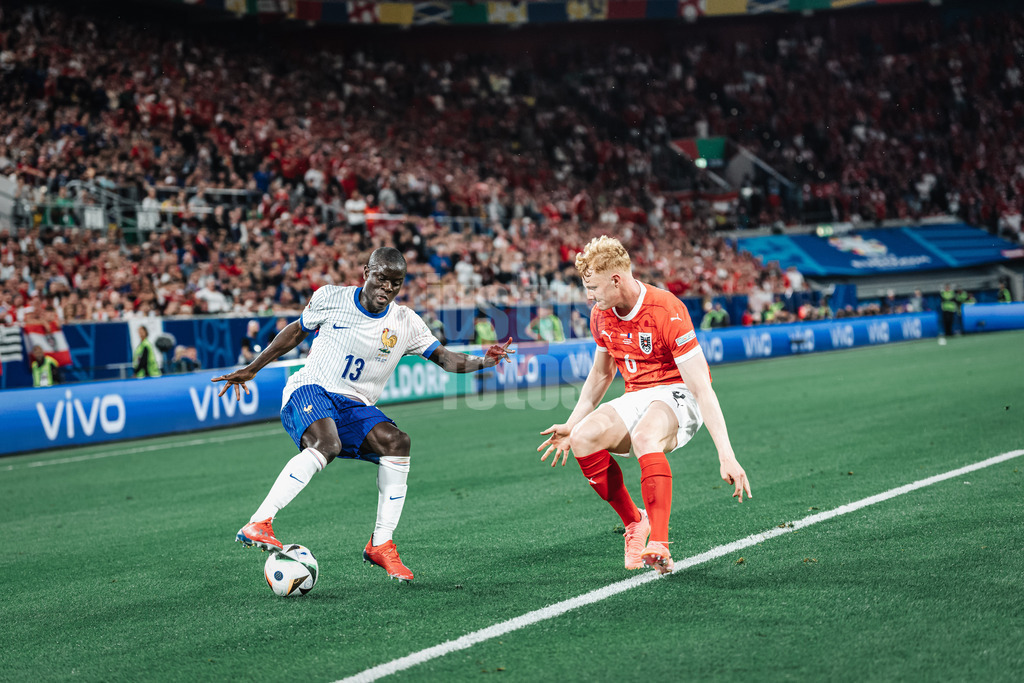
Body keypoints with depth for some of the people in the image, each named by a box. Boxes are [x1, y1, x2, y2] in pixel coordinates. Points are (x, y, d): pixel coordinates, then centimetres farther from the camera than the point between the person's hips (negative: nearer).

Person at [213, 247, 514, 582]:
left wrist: (482, 361, -23)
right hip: (309, 391, -4)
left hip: (355, 407, 4)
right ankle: (256, 525, -38)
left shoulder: (405, 323, 2)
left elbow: (447, 359, -3)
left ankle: (380, 545, -14)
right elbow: (296, 331, 13)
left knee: (396, 443, -25)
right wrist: (251, 369, 16)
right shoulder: (330, 298, -2)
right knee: (326, 444, -36)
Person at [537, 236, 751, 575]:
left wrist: (726, 456, -29)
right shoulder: (601, 315, 1)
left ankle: (659, 545, -41)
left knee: (645, 437, -39)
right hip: (636, 397, 7)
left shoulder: (667, 311, -22)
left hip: (677, 395, -6)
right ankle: (634, 522, -3)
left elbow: (701, 388, -25)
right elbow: (601, 375, 21)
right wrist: (571, 425, 19)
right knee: (582, 439, -22)